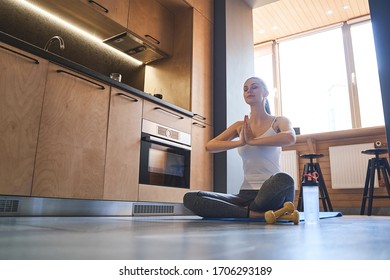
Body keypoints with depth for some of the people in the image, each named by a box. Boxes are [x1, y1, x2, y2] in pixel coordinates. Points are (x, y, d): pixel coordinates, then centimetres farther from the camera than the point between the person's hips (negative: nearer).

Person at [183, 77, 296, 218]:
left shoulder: (279, 121, 6)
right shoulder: (239, 126, 14)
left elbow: (290, 138, -20)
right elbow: (209, 146, 1)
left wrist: (253, 140, -14)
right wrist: (240, 142, -12)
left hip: (271, 193, -3)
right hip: (246, 194, 4)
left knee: (284, 179, -41)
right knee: (190, 198, -16)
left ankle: (246, 210, -15)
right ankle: (253, 213, -22)